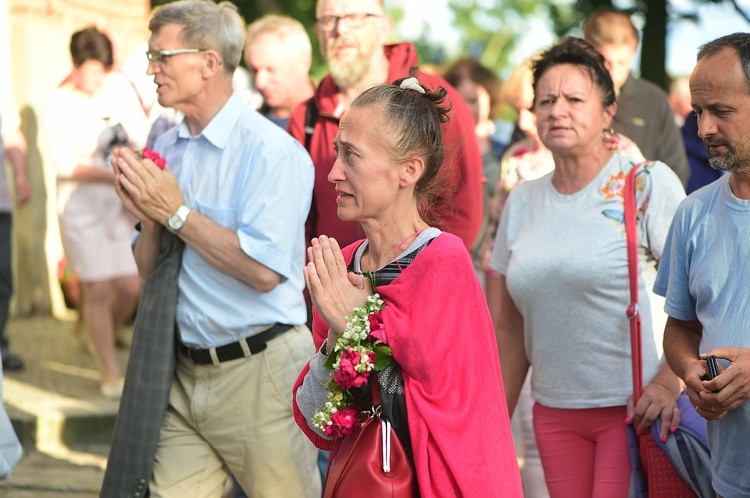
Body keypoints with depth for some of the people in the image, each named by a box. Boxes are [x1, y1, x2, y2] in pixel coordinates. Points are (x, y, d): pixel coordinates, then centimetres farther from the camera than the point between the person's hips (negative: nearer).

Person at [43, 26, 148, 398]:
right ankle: (110, 373, 10)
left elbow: (143, 134, 6)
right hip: (82, 203, -4)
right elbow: (63, 163, -14)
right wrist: (109, 174, -25)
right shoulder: (59, 102, -9)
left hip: (122, 201, 4)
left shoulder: (119, 87, 3)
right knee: (97, 289, -2)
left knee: (130, 286, 1)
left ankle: (105, 335, 33)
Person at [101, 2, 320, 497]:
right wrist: (149, 219, -5)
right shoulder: (166, 149, 10)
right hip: (181, 372, 6)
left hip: (258, 371, -6)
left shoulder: (271, 150, -12)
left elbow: (263, 270, -23)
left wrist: (177, 212, -17)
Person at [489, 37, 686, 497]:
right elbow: (510, 325, 17)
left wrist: (668, 382, -21)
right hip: (555, 413, 5)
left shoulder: (648, 184, -4)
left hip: (635, 409, -5)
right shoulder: (522, 201, 12)